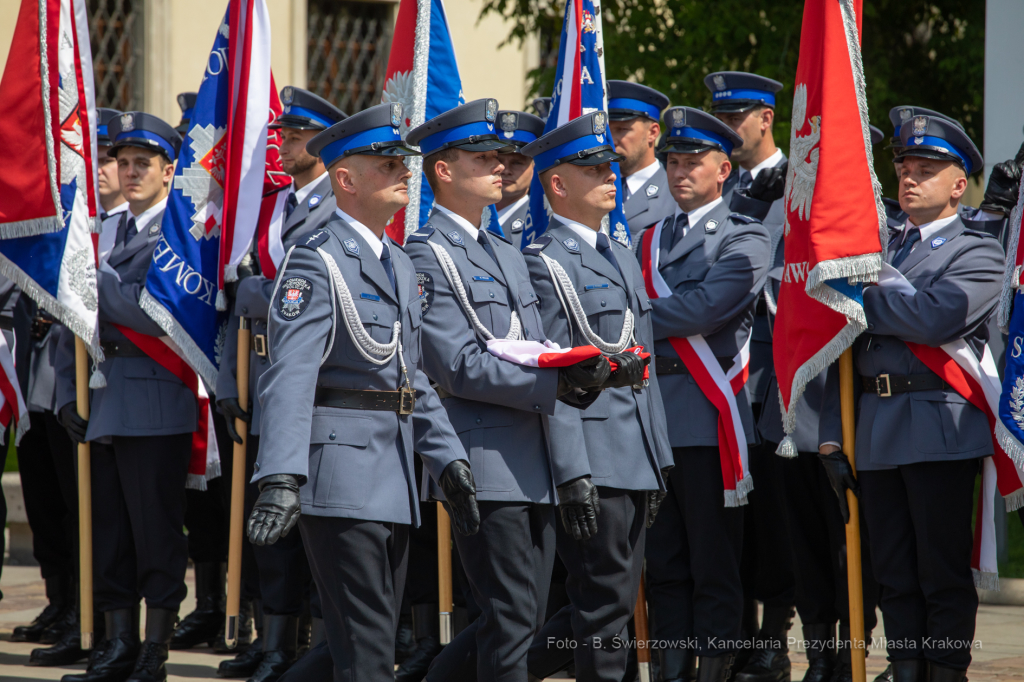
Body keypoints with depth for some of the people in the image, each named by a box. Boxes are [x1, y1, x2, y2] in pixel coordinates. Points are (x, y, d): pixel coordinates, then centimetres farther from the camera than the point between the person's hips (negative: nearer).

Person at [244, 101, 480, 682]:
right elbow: (290, 376, -21)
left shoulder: (401, 266, 17)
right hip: (342, 475, -9)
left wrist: (448, 459, 14)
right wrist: (281, 477, -32)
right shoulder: (316, 262, -11)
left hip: (395, 481, 9)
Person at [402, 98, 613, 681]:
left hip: (534, 473, 8)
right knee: (513, 624, -7)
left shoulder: (510, 256, 19)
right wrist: (557, 382, -21)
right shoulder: (428, 257, -8)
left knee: (523, 621, 10)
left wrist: (572, 468, 11)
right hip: (486, 471, -8)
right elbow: (460, 368, -17)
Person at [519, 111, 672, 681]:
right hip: (592, 457, -8)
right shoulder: (545, 263, -7)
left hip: (637, 459, 8)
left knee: (618, 601, 9)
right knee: (606, 601, -6)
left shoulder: (623, 258, 20)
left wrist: (660, 460, 20)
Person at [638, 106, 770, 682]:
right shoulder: (652, 240, 19)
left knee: (714, 567, -2)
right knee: (664, 564, 8)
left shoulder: (745, 239, -2)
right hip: (651, 413, 6)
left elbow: (704, 309, -15)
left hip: (708, 417, -6)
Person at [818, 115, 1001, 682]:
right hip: (875, 432, 6)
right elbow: (846, 349, 16)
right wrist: (831, 435, 8)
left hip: (939, 430, -6)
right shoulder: (880, 248, 19)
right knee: (894, 573, 7)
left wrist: (861, 298, -7)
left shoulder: (979, 253, 1)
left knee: (944, 575, -2)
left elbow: (935, 316, -19)